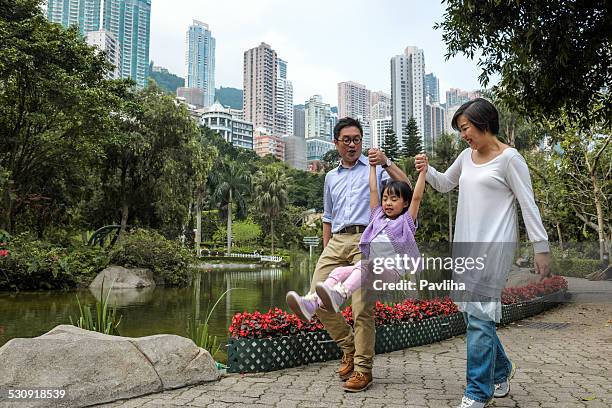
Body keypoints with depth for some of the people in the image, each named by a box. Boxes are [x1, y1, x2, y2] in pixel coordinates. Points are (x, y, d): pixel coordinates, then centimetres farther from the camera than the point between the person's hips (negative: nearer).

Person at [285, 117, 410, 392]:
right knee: (316, 300, -2)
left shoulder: (374, 168, 9)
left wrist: (386, 163, -15)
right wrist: (325, 251, 20)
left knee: (362, 307, -8)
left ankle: (362, 368, 7)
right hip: (336, 242, 5)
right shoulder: (331, 177, 23)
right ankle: (349, 347, 20)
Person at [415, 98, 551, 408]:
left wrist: (541, 248, -8)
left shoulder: (509, 158, -5)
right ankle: (501, 370, 32)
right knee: (471, 310, 11)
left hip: (494, 244, -7)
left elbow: (528, 204, -6)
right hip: (465, 243, 7)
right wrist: (426, 170, 7)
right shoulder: (467, 156, 14)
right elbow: (445, 184, 27)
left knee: (479, 314, -10)